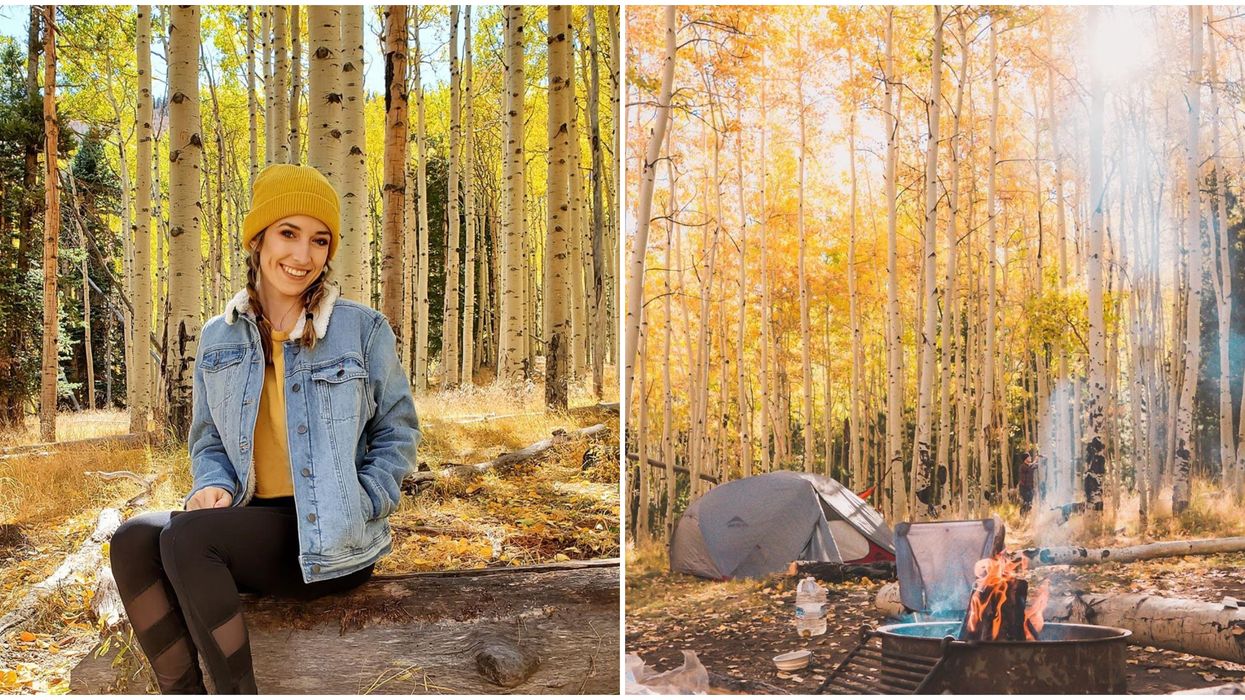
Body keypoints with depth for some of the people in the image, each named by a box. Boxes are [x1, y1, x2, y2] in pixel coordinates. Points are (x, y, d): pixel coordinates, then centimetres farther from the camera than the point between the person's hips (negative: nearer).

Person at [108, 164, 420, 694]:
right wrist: (214, 486, -5)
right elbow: (207, 439, 18)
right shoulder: (219, 338, 10)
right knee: (133, 540, -21)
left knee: (187, 539, -28)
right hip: (251, 524, 5)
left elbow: (398, 432, 5)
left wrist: (358, 506, -9)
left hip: (331, 538, -5)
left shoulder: (362, 330, -1)